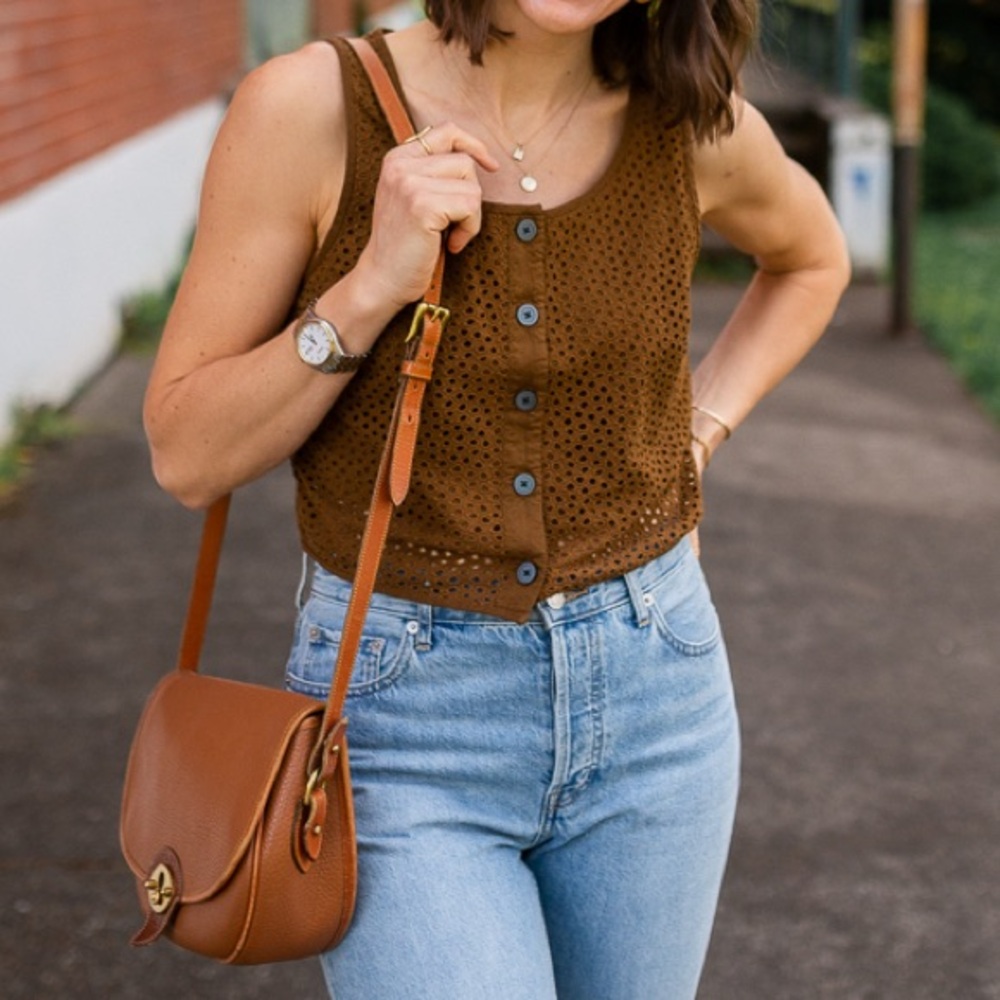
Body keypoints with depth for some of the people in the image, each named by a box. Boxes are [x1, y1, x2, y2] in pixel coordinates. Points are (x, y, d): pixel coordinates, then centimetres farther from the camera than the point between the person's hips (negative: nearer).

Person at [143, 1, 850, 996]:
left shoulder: (694, 128, -5)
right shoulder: (309, 108, -12)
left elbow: (811, 258, 20)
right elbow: (186, 456, -8)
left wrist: (695, 433, 6)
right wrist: (372, 288, -21)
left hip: (649, 693, 4)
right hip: (405, 714, -3)